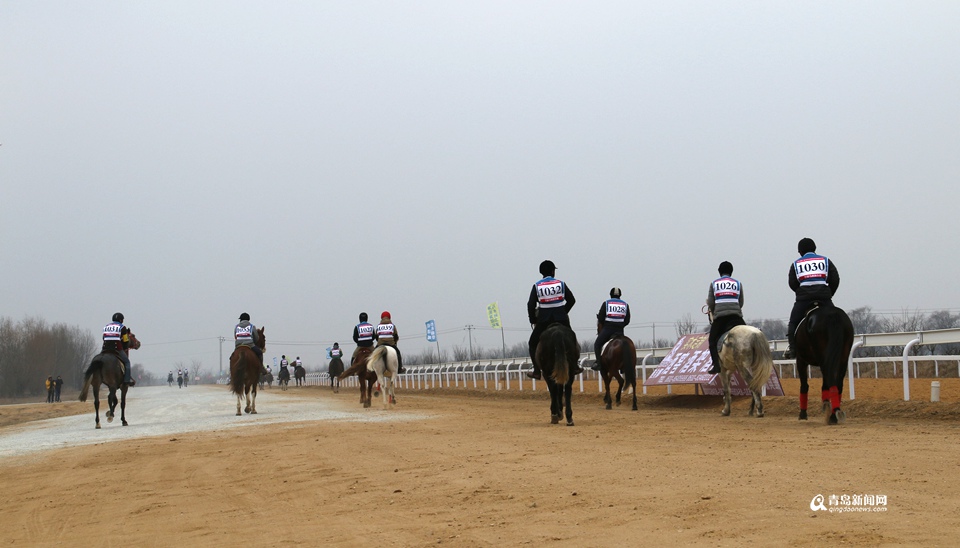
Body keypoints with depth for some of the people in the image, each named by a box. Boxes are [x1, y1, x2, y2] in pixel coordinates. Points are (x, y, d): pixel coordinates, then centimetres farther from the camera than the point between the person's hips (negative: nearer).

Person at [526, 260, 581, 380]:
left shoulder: (537, 286, -3)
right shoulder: (561, 284, 0)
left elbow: (531, 305, -6)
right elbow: (572, 300, 3)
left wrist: (533, 320, 6)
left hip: (544, 321, -1)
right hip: (561, 319, 1)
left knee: (534, 344, 14)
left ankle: (537, 371, 7)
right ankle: (574, 367, 24)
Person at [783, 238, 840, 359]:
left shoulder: (796, 264, 13)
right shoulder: (826, 261, 15)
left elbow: (792, 283, 5)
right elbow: (835, 279, 8)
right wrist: (829, 294, 18)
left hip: (803, 297, 0)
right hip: (824, 295, 1)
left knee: (794, 322, 9)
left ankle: (792, 348, -2)